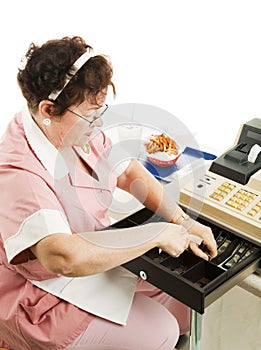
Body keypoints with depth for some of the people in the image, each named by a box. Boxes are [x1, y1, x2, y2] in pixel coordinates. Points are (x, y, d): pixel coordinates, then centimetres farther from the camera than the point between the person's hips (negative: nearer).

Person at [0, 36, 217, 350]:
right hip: (43, 294, -8)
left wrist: (182, 222, -9)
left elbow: (130, 172, 4)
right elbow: (65, 258, -47)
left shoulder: (75, 131, -8)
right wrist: (158, 233, -36)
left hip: (97, 257, 8)